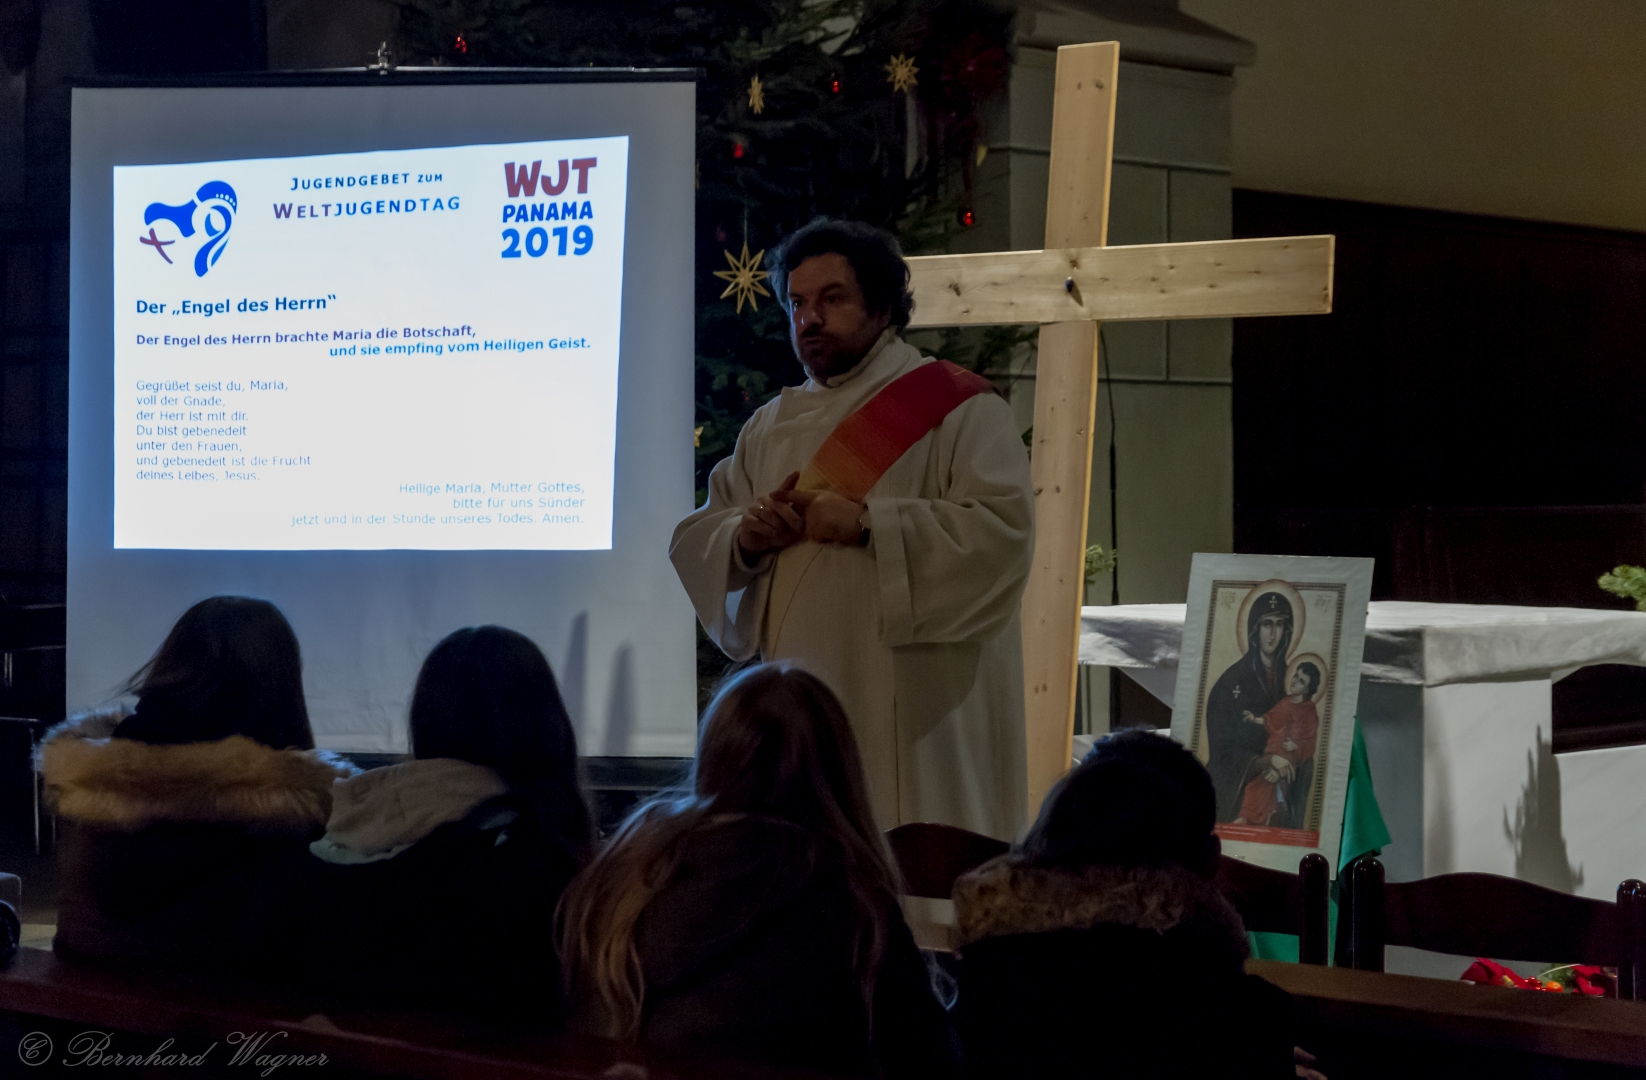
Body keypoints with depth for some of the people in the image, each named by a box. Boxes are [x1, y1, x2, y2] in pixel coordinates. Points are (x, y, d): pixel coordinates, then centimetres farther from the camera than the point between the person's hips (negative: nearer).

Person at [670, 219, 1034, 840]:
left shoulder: (959, 409, 0)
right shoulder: (773, 425, 18)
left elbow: (1004, 530, -14)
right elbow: (694, 541, 14)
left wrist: (868, 523, -20)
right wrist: (744, 539, -8)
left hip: (916, 712, -5)